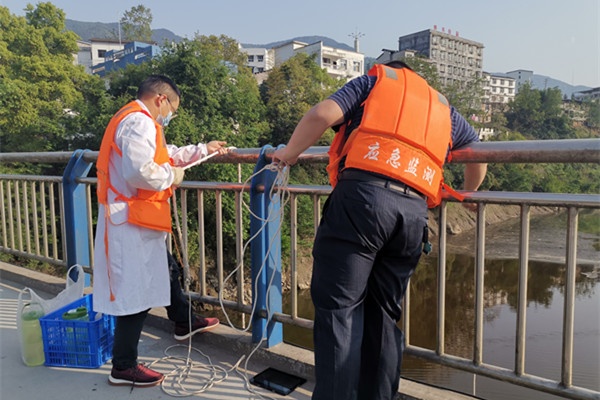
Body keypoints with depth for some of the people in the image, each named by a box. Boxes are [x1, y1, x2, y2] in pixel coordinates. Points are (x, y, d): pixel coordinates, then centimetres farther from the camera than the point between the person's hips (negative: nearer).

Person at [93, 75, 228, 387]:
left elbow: (165, 154, 28)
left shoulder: (133, 120, 18)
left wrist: (203, 149, 30)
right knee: (136, 291, -2)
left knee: (166, 270, 24)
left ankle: (184, 323, 43)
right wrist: (172, 176, -13)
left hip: (136, 220, 11)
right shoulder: (139, 122, -18)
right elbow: (139, 171, -32)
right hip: (133, 222, -11)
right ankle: (123, 367, 11)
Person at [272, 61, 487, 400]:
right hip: (414, 212, 5)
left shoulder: (373, 81, 21)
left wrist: (289, 153, 17)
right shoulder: (442, 105, 33)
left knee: (338, 308, -2)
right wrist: (468, 193, 52)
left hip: (362, 196, -4)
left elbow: (323, 115, 4)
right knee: (383, 314, 14)